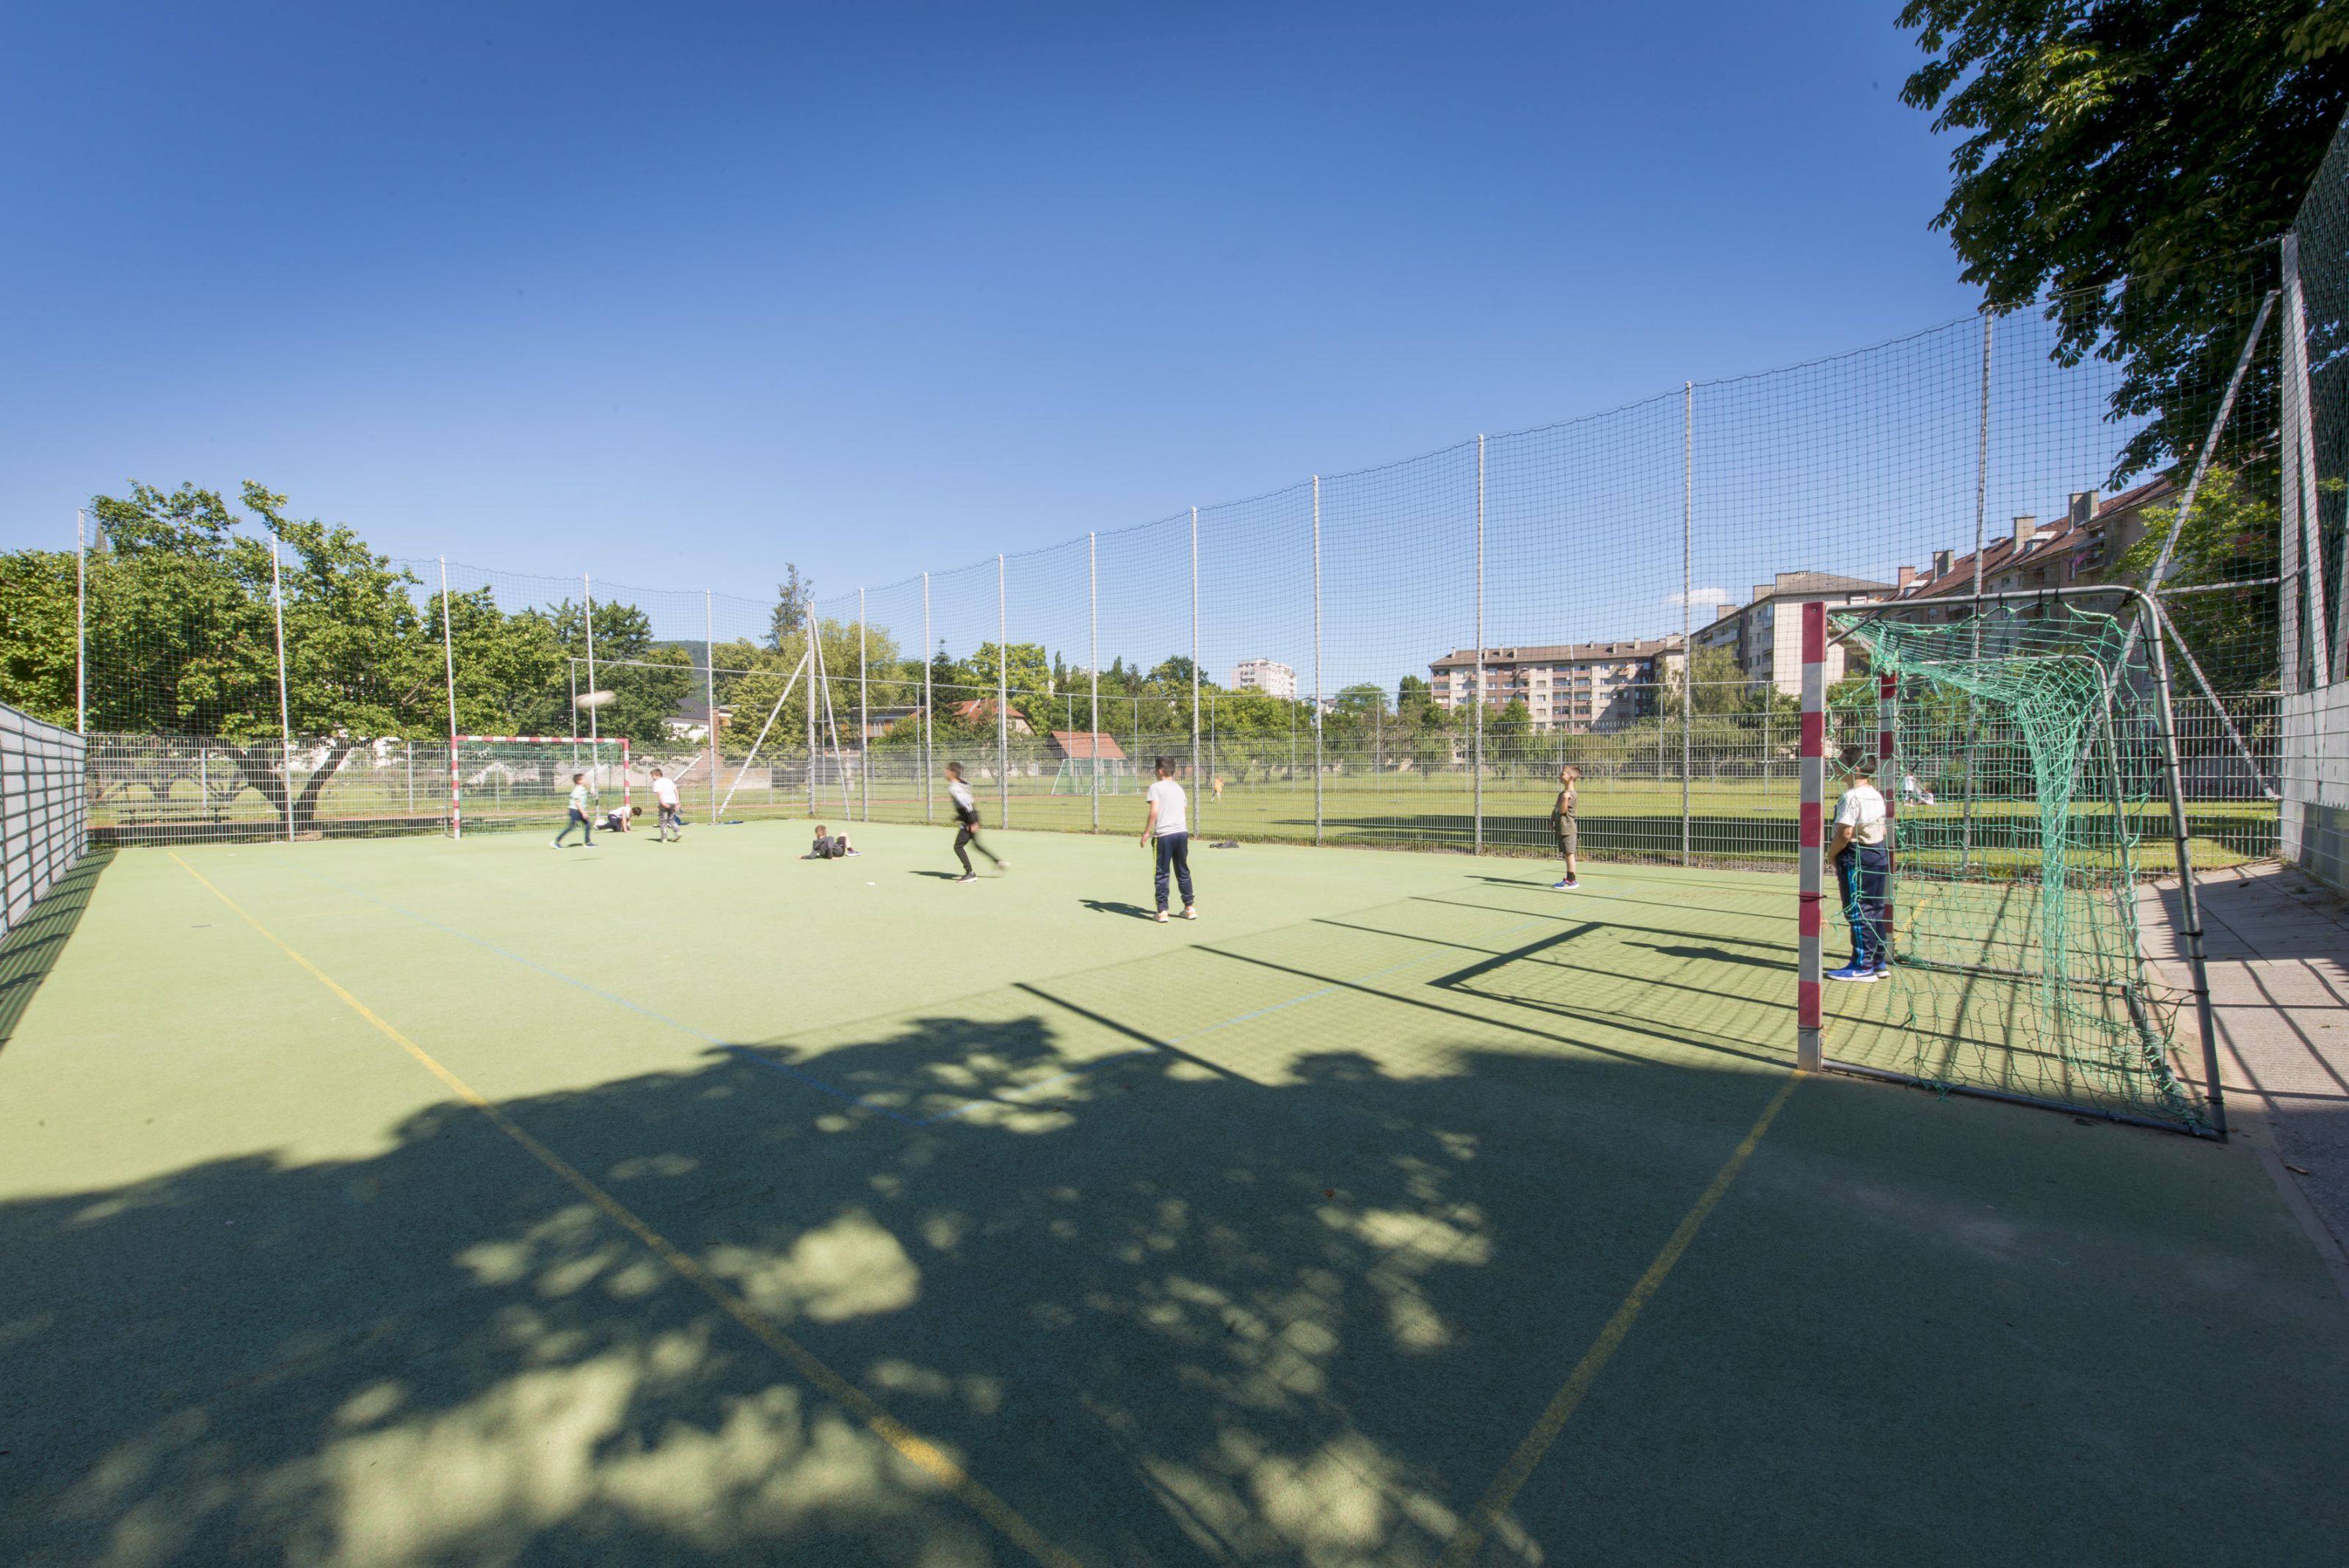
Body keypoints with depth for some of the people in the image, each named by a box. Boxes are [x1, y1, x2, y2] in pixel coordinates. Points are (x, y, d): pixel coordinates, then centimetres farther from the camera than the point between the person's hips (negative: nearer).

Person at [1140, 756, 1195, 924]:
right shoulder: (1179, 788, 16)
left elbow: (1154, 812, -12)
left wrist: (1146, 832, -8)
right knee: (1183, 873, 15)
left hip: (1164, 835, -5)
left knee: (1162, 875, 3)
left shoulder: (1155, 787, -2)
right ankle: (1190, 908, 18)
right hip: (1182, 833, 5)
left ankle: (1162, 911, 3)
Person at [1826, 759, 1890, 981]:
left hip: (1857, 859, -9)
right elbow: (1882, 831, 16)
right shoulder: (1876, 796, 12)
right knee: (1875, 910, 15)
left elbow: (1845, 833, -24)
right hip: (1879, 854, 10)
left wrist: (1831, 853, -10)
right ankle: (1878, 962, 22)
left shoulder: (1852, 797, -19)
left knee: (1857, 912, -3)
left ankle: (1863, 966, 2)